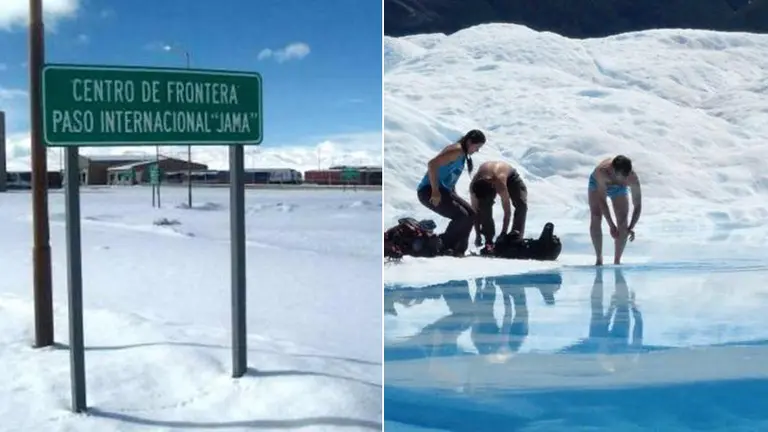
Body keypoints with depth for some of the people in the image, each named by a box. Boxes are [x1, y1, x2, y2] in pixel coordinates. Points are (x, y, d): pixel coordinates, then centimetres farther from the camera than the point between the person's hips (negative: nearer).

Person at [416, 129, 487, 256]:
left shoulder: (463, 154, 16)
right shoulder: (457, 150, -16)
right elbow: (432, 164, -28)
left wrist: (455, 196, 15)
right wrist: (435, 191, -27)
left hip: (444, 190, 10)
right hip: (429, 191, -10)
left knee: (471, 214, 7)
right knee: (461, 216, -19)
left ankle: (457, 250, 8)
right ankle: (442, 245, -2)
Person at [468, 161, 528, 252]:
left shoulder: (500, 184, -46)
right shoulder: (473, 185, -33)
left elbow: (507, 211, -39)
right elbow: (475, 211, -23)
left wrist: (503, 233, -37)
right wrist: (478, 235, -23)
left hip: (510, 176, -3)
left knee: (522, 204, -23)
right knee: (483, 206, -19)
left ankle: (516, 237, -22)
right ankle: (488, 239, -12)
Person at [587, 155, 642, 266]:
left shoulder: (633, 178, -37)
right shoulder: (602, 171, -44)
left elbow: (638, 205, -31)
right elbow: (602, 200, -41)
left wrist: (631, 227, -42)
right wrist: (611, 225, -44)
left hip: (620, 189, 2)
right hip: (598, 184, -1)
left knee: (623, 223, -10)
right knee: (595, 219, -18)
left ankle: (617, 261, 2)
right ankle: (599, 258, -9)